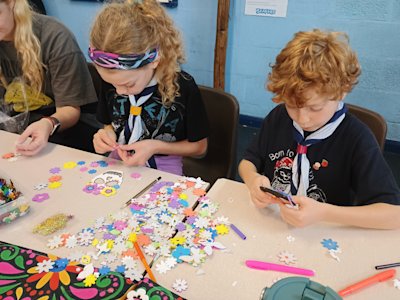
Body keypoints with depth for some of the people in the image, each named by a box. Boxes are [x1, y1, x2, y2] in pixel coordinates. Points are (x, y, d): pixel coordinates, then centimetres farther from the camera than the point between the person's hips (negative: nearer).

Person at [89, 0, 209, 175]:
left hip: (163, 174, -2)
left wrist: (155, 147, -17)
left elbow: (199, 147, -6)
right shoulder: (112, 79, -6)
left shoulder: (184, 88, -18)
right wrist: (107, 134, -9)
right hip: (117, 166, 3)